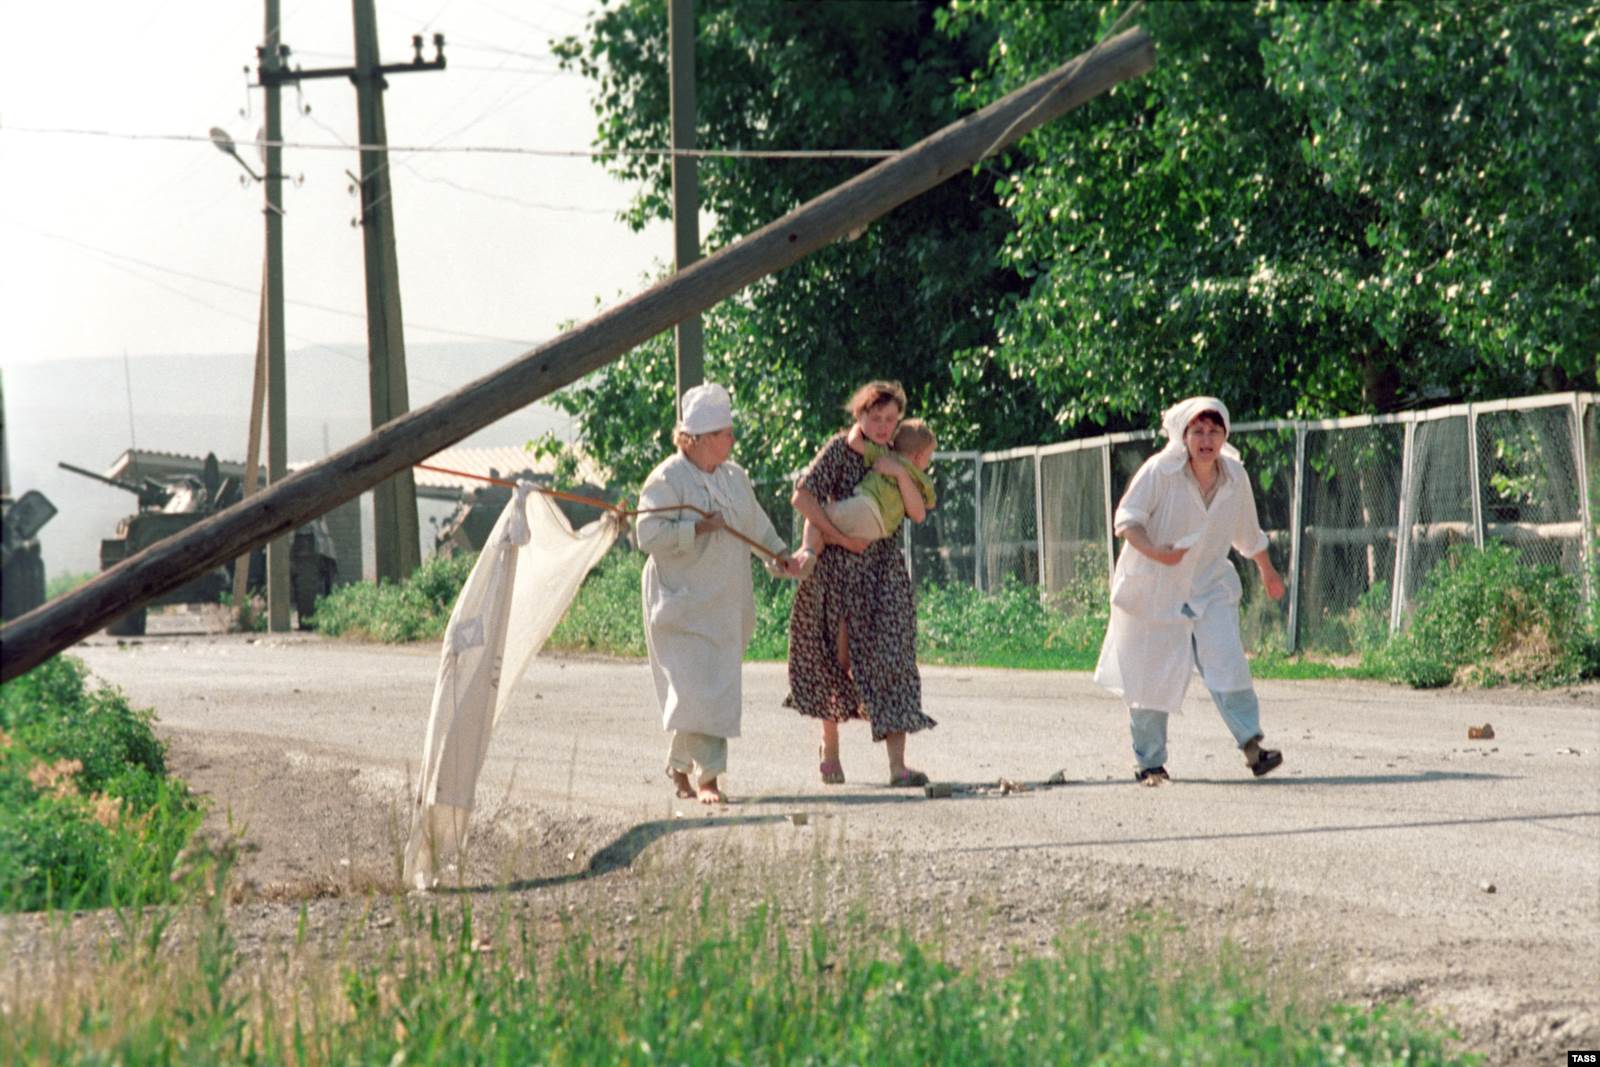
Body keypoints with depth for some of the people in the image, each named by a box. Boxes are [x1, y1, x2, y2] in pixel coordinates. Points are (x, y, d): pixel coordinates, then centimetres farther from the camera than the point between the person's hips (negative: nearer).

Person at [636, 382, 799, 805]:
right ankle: (708, 776, -12)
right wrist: (698, 528, -23)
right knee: (698, 690, -13)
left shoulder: (734, 476, 11)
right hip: (683, 606, -7)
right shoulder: (667, 479, -12)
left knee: (717, 688, 9)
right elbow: (649, 535, -19)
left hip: (725, 606, 7)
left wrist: (779, 551, 16)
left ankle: (679, 765, 24)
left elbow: (755, 520, 27)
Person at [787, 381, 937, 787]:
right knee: (835, 656, 6)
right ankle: (830, 748, 26)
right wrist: (841, 538, -20)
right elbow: (803, 497, -17)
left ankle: (898, 765, -13)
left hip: (883, 570, 3)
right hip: (837, 569, -3)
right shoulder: (839, 451, -6)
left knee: (890, 660, -7)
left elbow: (917, 513, -2)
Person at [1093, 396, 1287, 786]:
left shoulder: (1235, 478, 0)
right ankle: (1149, 761, 12)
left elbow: (1248, 533, 17)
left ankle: (1251, 743, -17)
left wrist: (1267, 571, 30)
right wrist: (1154, 552, -36)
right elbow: (1127, 518, -17)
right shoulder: (1160, 471, -15)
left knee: (1226, 659, -16)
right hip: (1152, 588, -3)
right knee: (1151, 676, 0)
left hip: (1209, 586, 3)